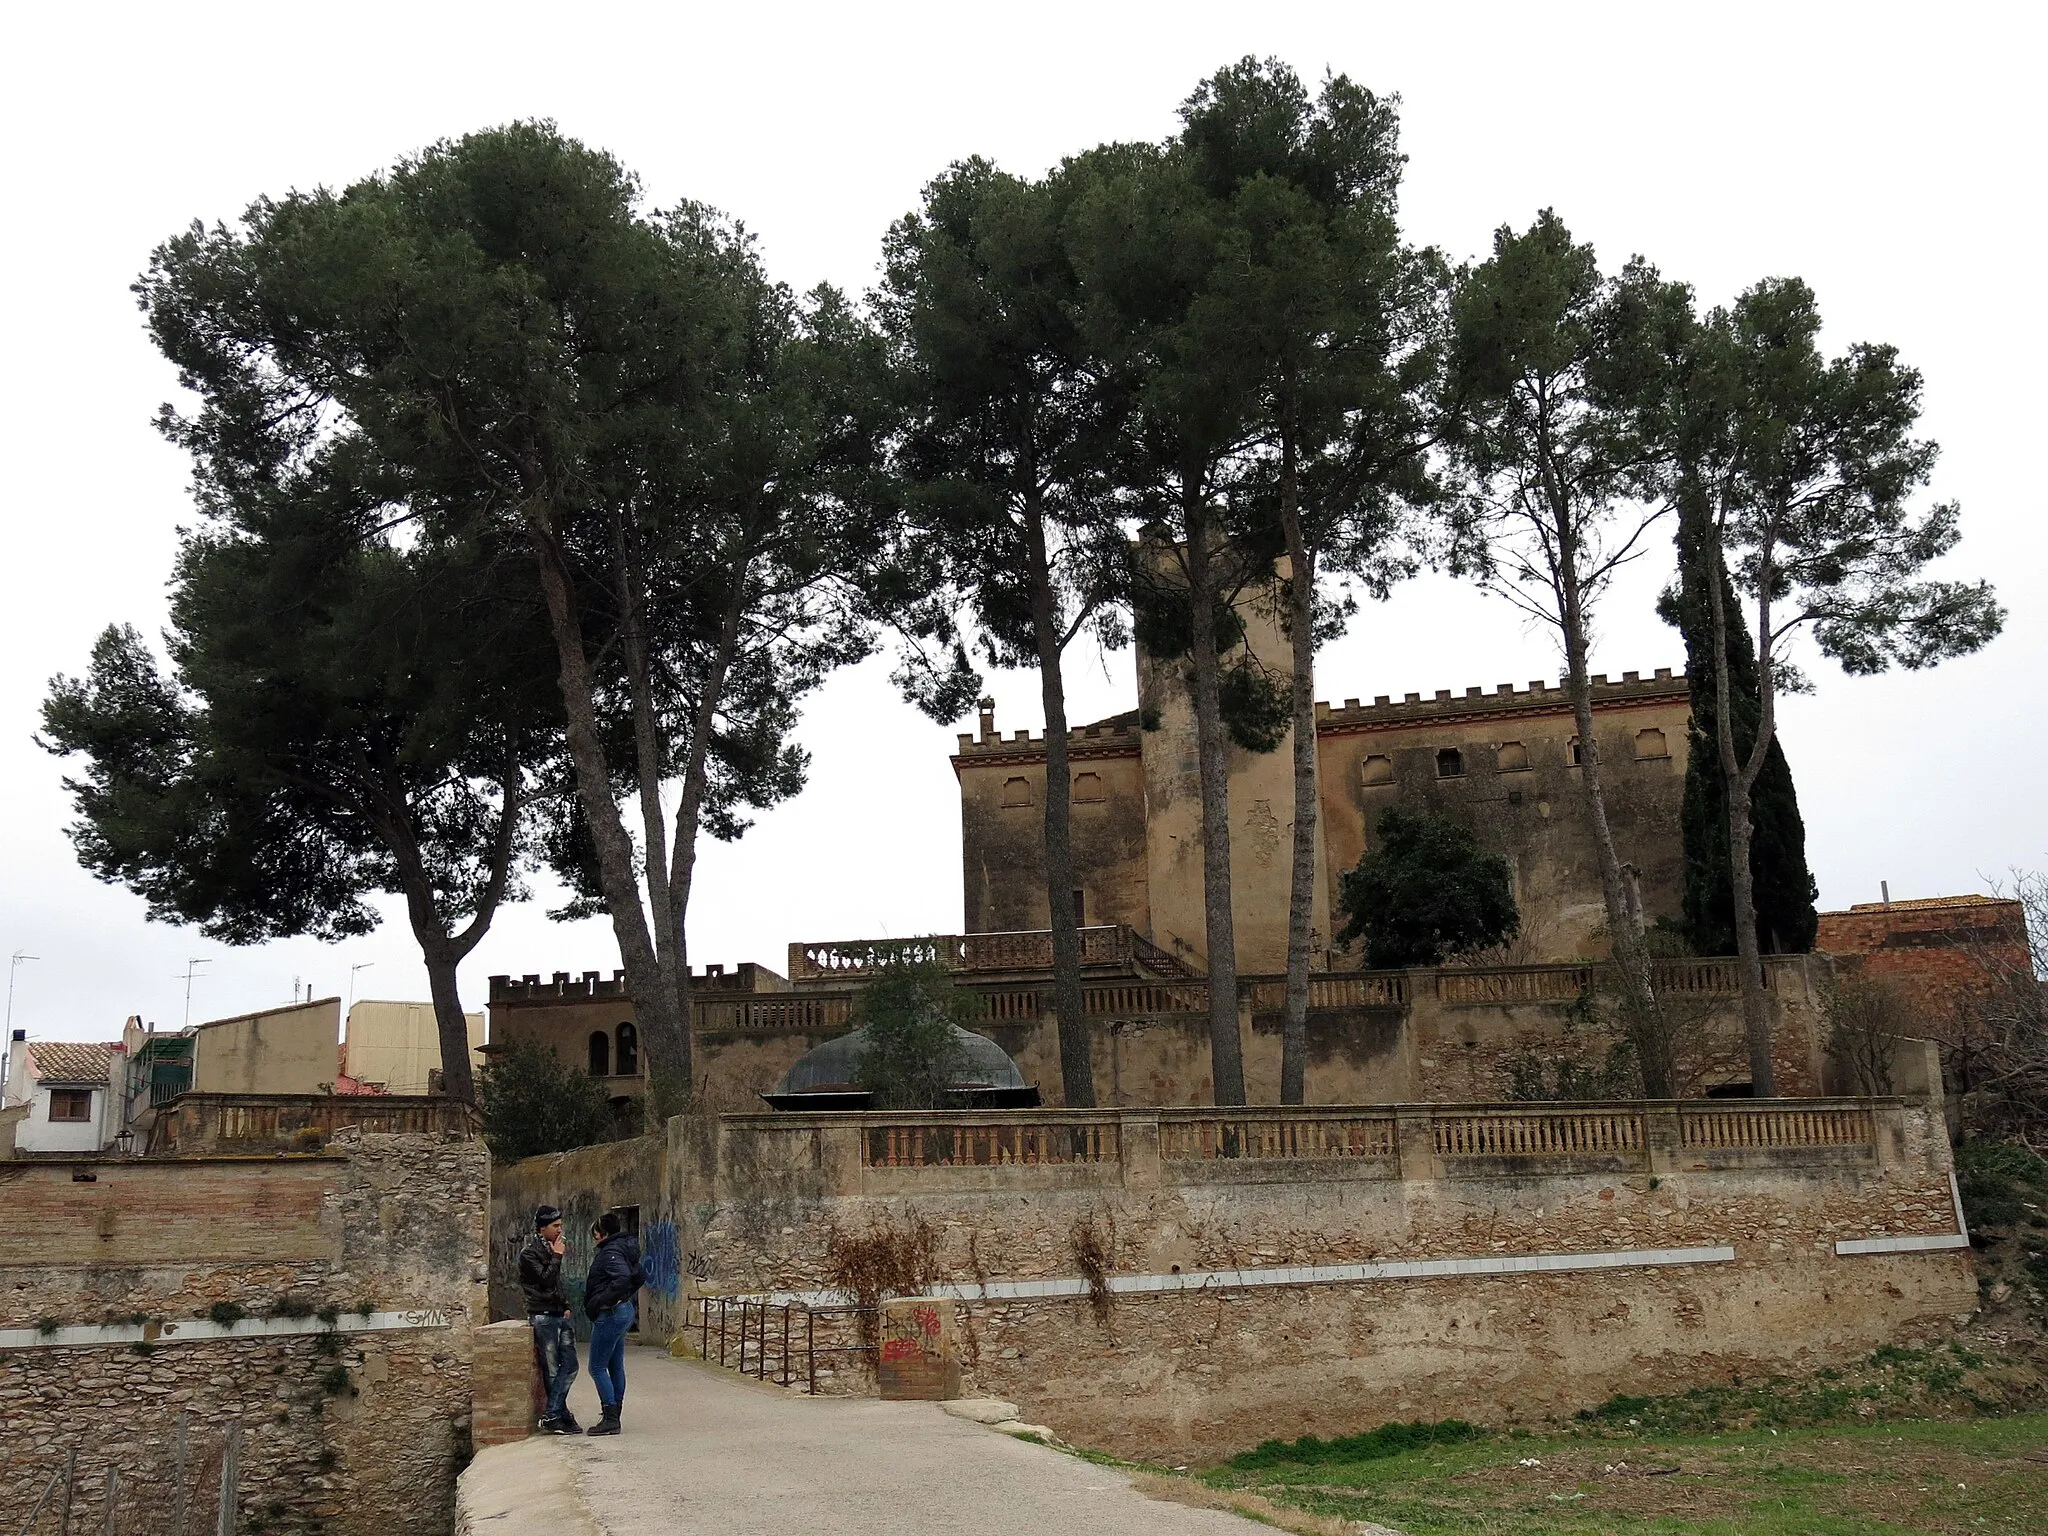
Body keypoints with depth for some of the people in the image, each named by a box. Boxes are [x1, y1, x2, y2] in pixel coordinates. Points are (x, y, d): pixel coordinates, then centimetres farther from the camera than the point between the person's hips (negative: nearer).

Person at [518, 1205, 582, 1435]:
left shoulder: (552, 1248, 15)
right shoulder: (529, 1252, -9)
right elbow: (546, 1280, -18)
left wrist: (567, 1306, 12)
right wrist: (557, 1257, -13)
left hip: (560, 1313, 8)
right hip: (543, 1316, -8)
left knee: (569, 1366, 1)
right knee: (551, 1370, -3)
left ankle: (553, 1416, 4)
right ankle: (561, 1417, 1)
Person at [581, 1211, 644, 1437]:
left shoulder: (611, 1252, -17)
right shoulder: (625, 1249, 13)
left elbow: (623, 1277, -33)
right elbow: (640, 1277, 23)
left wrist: (605, 1300, -23)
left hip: (609, 1314, -11)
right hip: (624, 1311, 11)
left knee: (597, 1367, -5)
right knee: (615, 1366, 14)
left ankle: (610, 1419, -7)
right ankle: (614, 1417, 20)